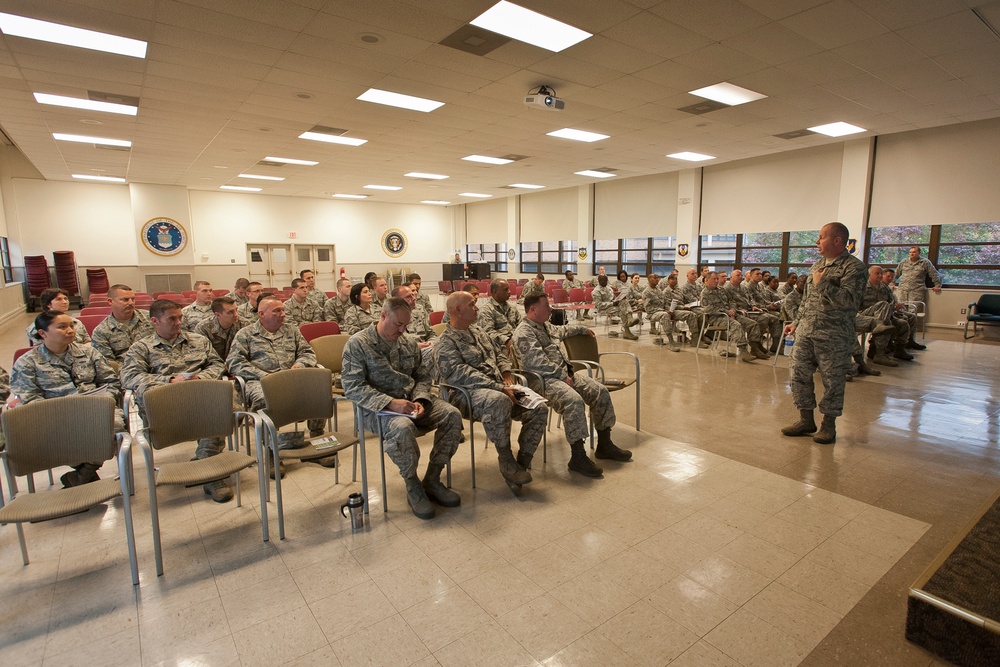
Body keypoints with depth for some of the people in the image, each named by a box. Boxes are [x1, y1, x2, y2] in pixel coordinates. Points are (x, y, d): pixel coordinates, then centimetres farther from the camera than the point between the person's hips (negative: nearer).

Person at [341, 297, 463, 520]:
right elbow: (353, 387, -15)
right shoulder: (357, 344, -6)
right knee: (403, 427, -38)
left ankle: (432, 480, -4)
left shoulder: (409, 343, 12)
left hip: (411, 400, 6)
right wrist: (390, 402, -26)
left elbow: (423, 376, 15)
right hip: (377, 408, -6)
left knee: (452, 414, -17)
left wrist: (419, 400, -7)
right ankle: (412, 487, -11)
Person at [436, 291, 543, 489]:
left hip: (500, 388, 8)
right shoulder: (446, 343, -6)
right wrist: (500, 388, -24)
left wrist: (506, 373, 7)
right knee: (499, 401, -40)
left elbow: (499, 353, 29)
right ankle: (506, 460, -21)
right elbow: (461, 374, -19)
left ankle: (521, 462, -4)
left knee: (539, 408, -12)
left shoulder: (477, 331, 21)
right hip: (468, 393, -8)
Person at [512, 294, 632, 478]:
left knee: (600, 391, -2)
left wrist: (583, 328, 55)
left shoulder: (545, 326, 20)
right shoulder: (523, 333, -11)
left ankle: (604, 445, 10)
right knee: (574, 400, -34)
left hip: (564, 373, 10)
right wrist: (563, 376, -18)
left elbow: (562, 330, 43)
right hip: (544, 379, -10)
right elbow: (538, 363, -22)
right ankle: (578, 457, -26)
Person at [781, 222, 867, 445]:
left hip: (834, 337, -7)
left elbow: (849, 300, -22)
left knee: (833, 381, 4)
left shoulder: (854, 267, -9)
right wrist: (797, 322, 18)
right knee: (799, 375, 8)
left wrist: (822, 284, -16)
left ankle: (829, 425, 18)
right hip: (805, 332, 7)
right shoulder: (817, 265, 15)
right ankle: (806, 420, 21)